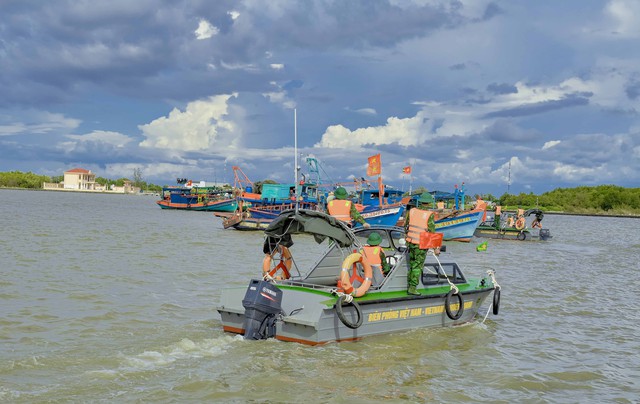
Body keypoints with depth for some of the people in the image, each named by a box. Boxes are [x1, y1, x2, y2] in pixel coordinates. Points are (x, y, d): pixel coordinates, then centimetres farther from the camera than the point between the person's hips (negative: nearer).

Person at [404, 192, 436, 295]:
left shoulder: (412, 211, -1)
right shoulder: (429, 215, -15)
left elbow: (406, 226, 9)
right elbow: (432, 232, -13)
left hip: (411, 242, 5)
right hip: (422, 245, -5)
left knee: (412, 264, 18)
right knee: (417, 266, 3)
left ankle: (410, 285, 24)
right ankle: (412, 288, 2)